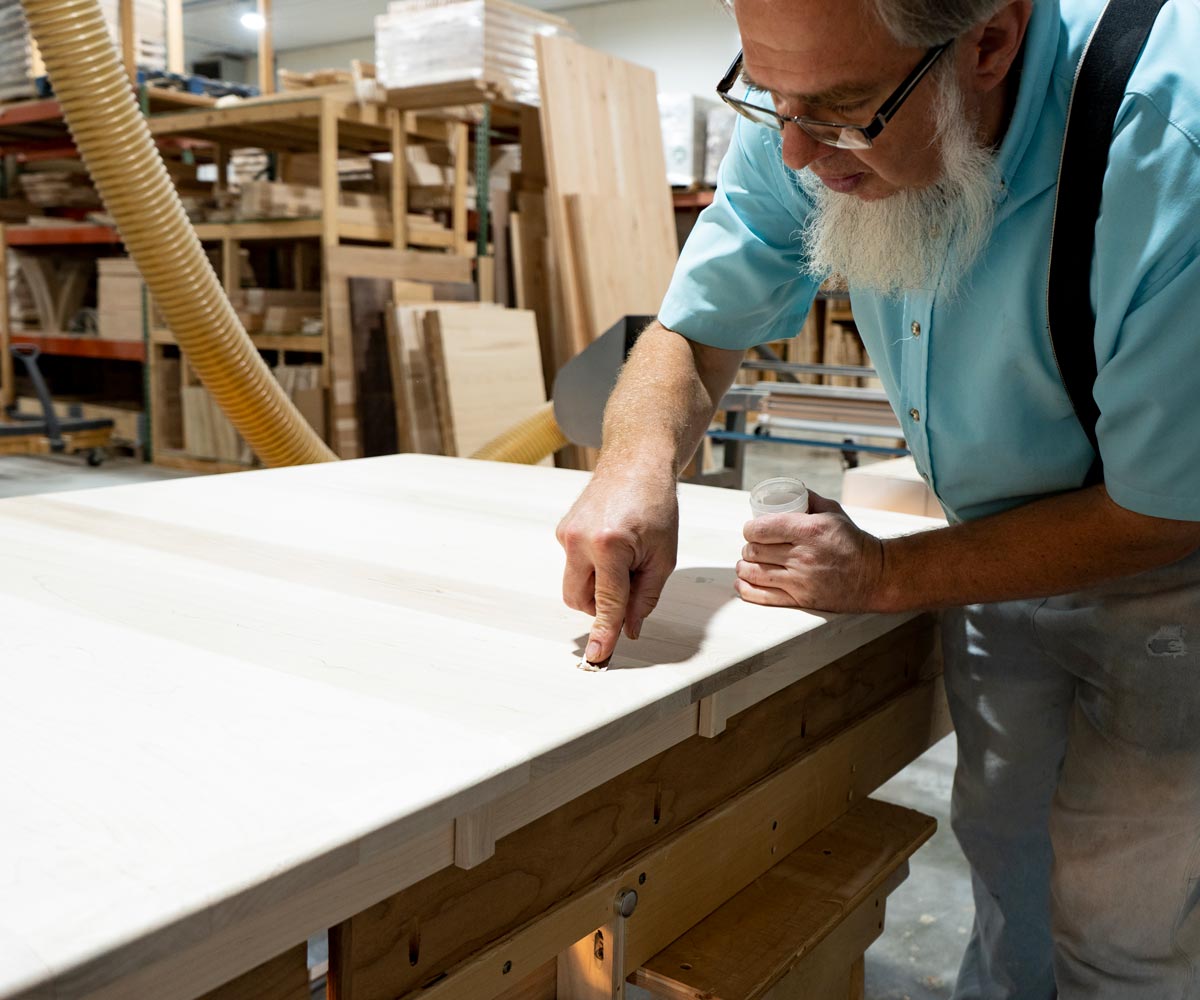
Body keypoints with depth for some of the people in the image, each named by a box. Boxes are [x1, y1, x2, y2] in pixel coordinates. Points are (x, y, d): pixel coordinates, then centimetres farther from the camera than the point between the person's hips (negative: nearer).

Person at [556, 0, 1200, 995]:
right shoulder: (818, 96, -19)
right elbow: (695, 331, -10)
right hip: (999, 541, 5)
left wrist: (886, 574, -24)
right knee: (998, 841, 20)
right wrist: (641, 459, -32)